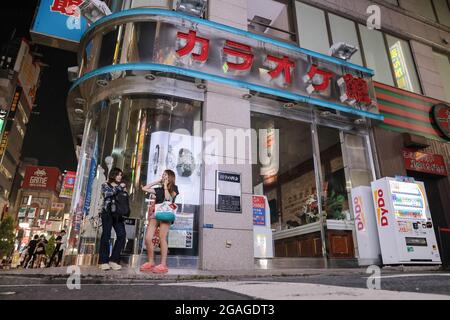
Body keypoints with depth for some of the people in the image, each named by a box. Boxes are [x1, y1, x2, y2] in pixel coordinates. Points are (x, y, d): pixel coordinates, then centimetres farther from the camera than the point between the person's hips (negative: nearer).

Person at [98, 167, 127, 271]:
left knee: (122, 235, -9)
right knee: (106, 236, -7)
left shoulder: (122, 187, 21)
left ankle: (113, 260, -3)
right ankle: (103, 261, -2)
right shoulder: (105, 185, 11)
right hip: (107, 213, -3)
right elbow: (107, 193, -11)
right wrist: (119, 187, -7)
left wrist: (124, 191, 1)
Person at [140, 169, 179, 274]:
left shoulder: (174, 188, 10)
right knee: (148, 238, -4)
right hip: (155, 213, 5)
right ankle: (151, 262, 6)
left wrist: (165, 185, 2)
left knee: (162, 238, -15)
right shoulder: (159, 189, 22)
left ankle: (163, 265, -12)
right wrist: (157, 182, 20)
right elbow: (144, 188, 21)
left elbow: (168, 198, -8)